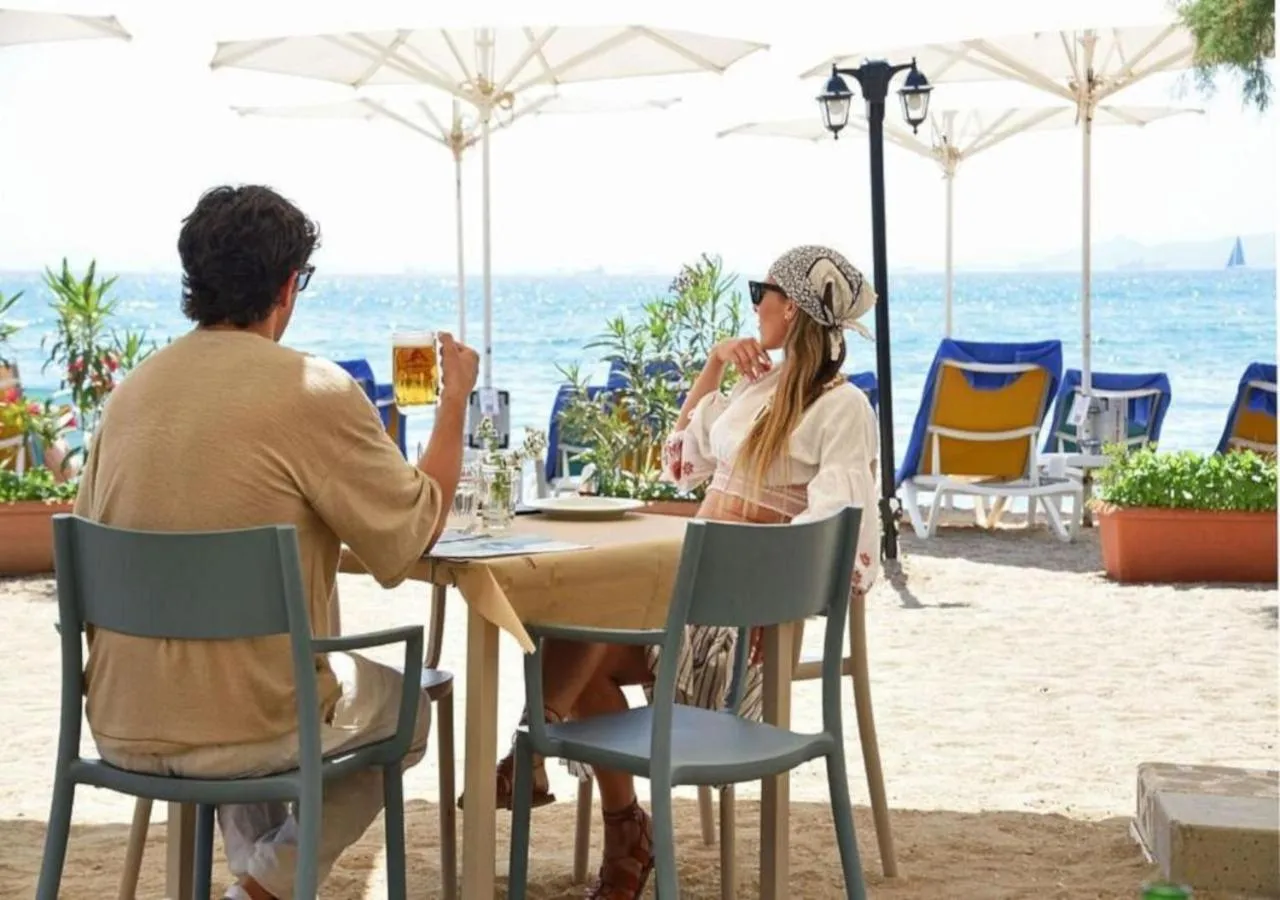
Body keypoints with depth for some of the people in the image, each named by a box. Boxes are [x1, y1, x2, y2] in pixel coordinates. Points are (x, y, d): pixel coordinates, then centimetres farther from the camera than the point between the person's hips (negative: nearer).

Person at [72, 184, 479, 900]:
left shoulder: (131, 393, 1)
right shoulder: (315, 391, -15)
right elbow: (418, 532, -5)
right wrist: (455, 399, 7)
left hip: (120, 731, 5)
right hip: (247, 730, -5)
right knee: (408, 704, 25)